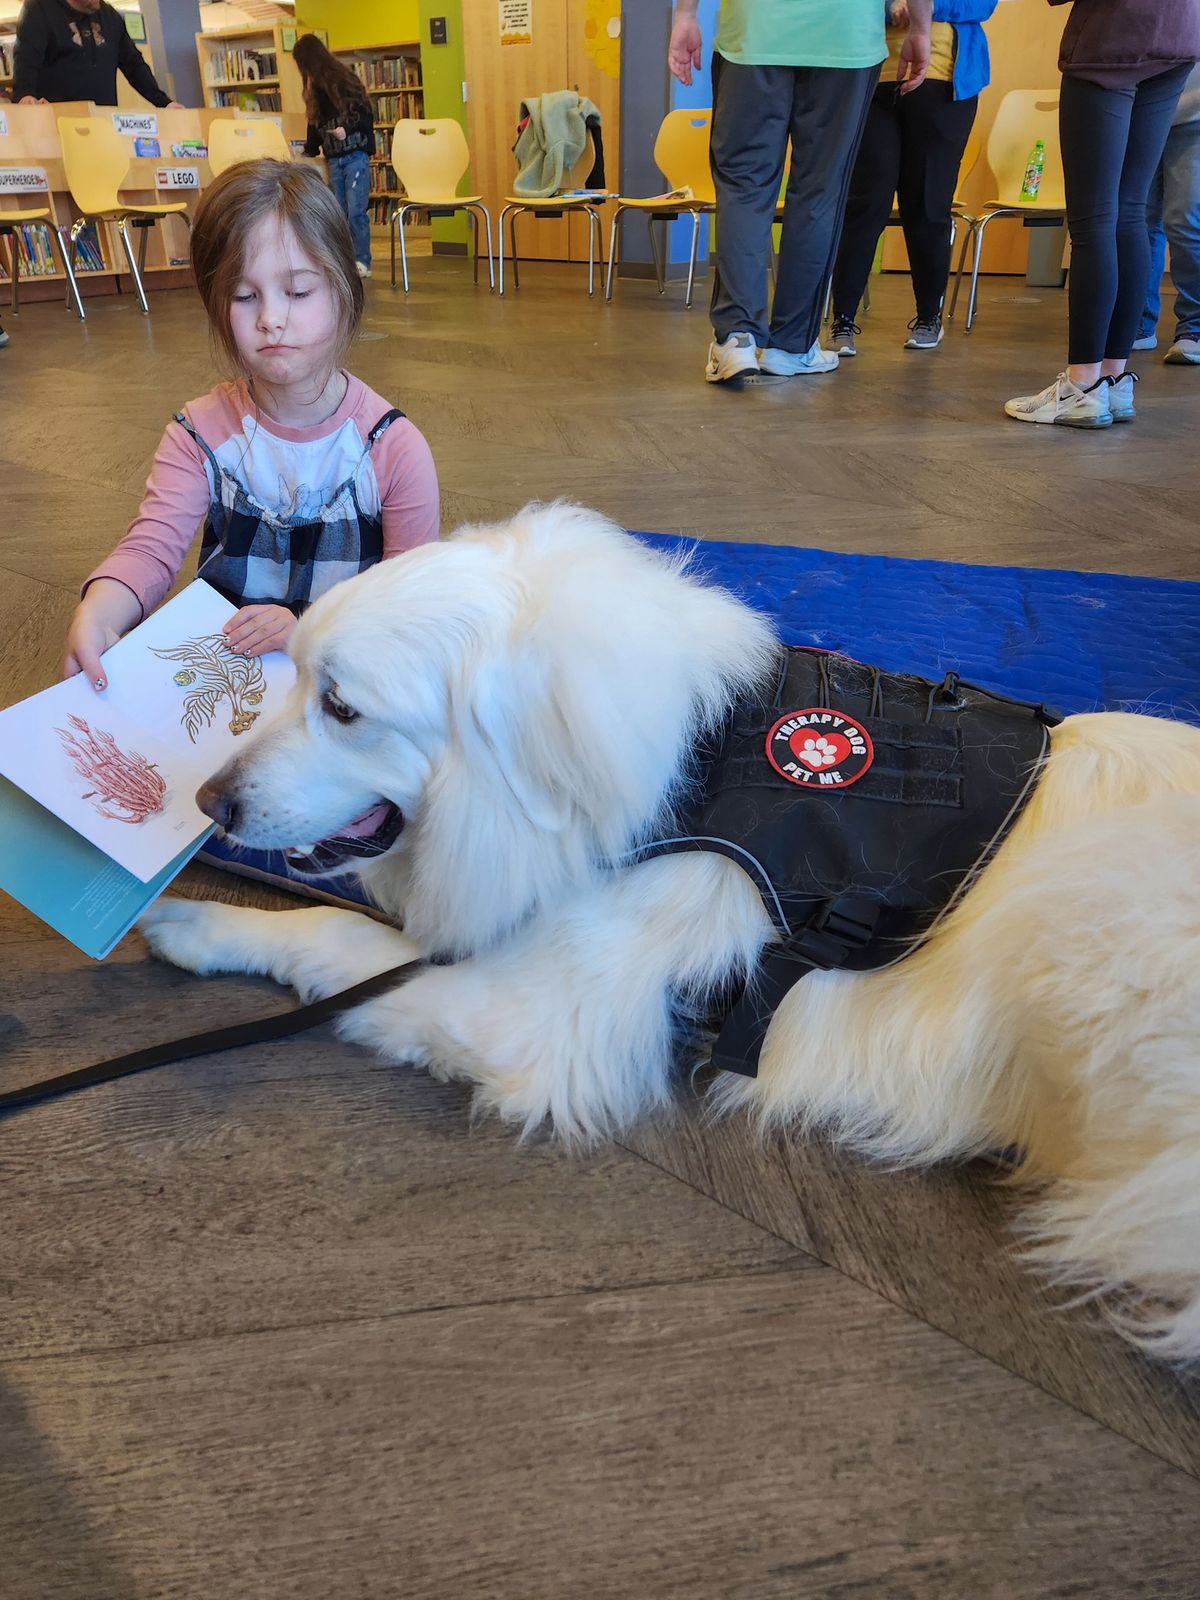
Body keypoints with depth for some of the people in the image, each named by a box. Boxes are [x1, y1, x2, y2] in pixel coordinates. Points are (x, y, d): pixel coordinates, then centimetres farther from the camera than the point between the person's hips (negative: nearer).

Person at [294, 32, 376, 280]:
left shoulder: (342, 80, -4)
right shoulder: (315, 87, 17)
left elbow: (366, 113, -8)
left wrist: (347, 129, -19)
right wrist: (308, 151, 35)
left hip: (355, 155, -7)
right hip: (334, 159, 7)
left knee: (356, 211, -12)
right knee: (340, 213, 3)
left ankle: (362, 262, -6)